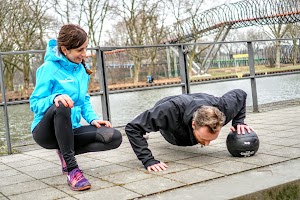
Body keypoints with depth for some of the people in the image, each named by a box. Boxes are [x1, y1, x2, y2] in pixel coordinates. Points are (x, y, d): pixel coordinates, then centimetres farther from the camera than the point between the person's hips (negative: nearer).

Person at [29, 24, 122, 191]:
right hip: (46, 132, -5)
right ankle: (72, 168, -31)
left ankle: (66, 152, 1)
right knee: (61, 106, -39)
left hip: (70, 131, 5)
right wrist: (54, 98, -35)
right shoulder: (49, 68, -12)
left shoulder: (82, 69, 5)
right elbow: (35, 104, -14)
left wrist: (93, 118, -6)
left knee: (114, 137, -15)